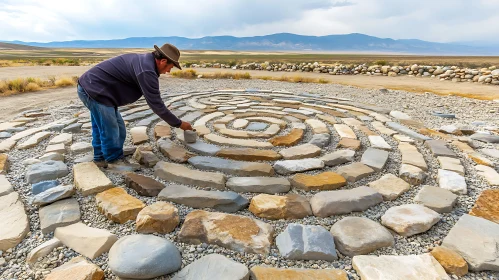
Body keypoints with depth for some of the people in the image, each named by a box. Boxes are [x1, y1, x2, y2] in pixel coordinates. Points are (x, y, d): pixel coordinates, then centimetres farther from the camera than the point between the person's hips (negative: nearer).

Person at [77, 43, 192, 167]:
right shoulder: (146, 70, -23)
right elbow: (155, 103, -20)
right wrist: (179, 123, -12)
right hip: (94, 90, -10)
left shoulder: (144, 60, 8)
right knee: (111, 134, -2)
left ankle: (101, 160, 34)